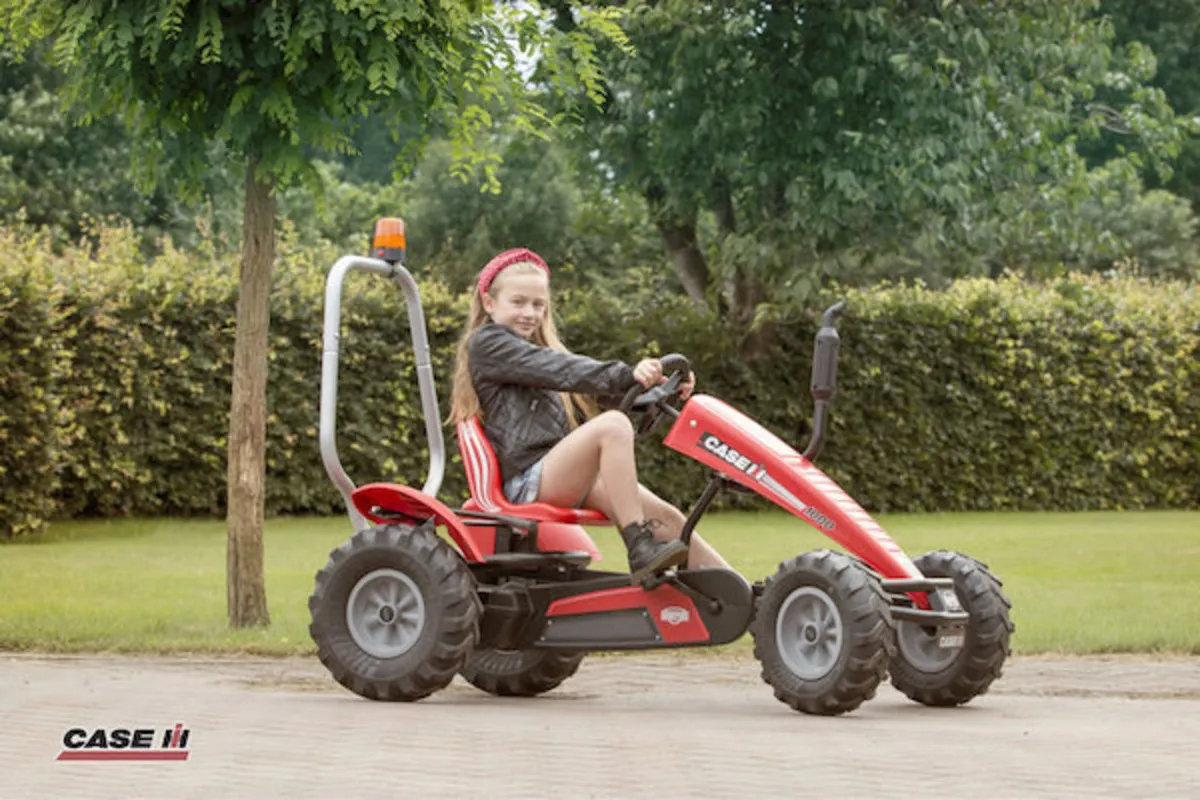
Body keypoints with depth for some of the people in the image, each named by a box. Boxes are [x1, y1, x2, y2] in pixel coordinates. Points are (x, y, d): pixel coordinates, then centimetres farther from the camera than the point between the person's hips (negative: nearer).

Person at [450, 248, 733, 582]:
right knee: (613, 424, -29)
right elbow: (560, 372, -15)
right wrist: (626, 375, -26)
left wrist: (657, 381, -4)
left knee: (663, 517, -8)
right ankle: (640, 549, -33)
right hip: (527, 482, -8)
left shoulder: (542, 350, 28)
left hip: (568, 478, 8)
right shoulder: (487, 344, 0)